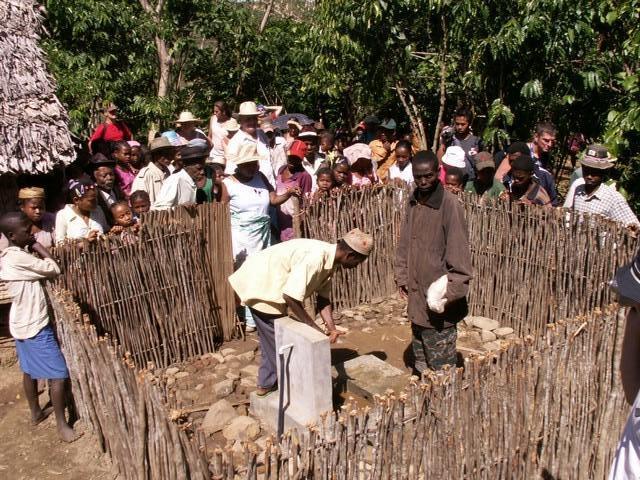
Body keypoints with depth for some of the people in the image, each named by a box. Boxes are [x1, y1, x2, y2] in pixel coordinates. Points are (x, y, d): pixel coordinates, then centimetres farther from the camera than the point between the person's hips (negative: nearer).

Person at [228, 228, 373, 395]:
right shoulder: (315, 258, -31)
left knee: (272, 338, 21)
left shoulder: (331, 259, -1)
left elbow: (323, 298, 1)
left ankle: (266, 383, 36)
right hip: (259, 286, -10)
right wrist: (314, 328, -23)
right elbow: (291, 296, -33)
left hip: (269, 282, 10)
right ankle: (270, 384, 20)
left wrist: (331, 328, -12)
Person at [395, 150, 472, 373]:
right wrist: (402, 278, 10)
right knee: (421, 358, 19)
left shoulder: (449, 204, -15)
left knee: (441, 362, 2)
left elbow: (459, 253, -17)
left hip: (437, 294, -7)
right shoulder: (413, 201, 6)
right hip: (416, 291, 7)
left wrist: (450, 292, -19)